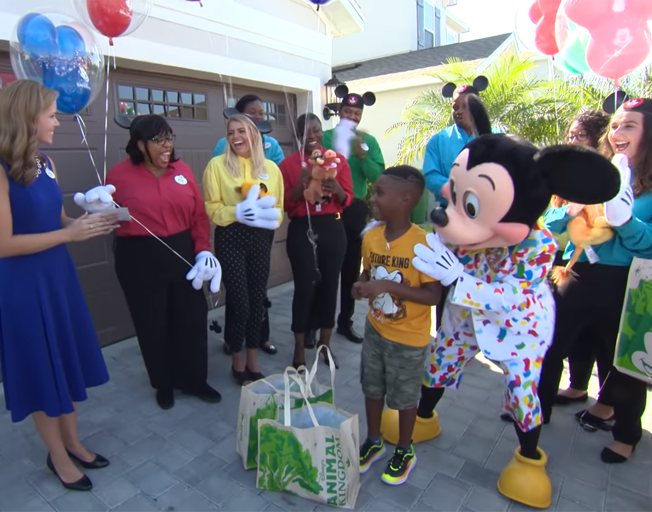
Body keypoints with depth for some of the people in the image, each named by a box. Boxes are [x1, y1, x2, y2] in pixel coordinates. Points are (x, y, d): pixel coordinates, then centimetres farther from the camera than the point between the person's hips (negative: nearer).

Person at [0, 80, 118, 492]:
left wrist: (93, 221, -4)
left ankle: (73, 442, 37)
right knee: (41, 369, 9)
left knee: (69, 360, 17)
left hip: (59, 275, 8)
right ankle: (58, 455, 30)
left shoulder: (44, 163, 6)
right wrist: (71, 233, -21)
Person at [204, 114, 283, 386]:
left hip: (260, 239, 4)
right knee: (239, 301, -2)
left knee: (257, 299, 11)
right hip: (231, 239, -3)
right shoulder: (217, 165, -1)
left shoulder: (270, 167, 8)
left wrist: (267, 213, -12)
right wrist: (237, 212, -22)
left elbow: (279, 207, 9)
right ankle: (237, 361, 21)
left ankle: (252, 359, 28)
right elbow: (212, 208, -6)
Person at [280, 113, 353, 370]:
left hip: (332, 228, 2)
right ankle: (299, 351, 12)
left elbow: (348, 199, 3)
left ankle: (325, 344, 26)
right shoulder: (288, 163, 2)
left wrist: (336, 189, -18)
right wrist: (300, 186, -18)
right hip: (301, 229, -2)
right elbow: (284, 203, -2)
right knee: (305, 287, -5)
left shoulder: (338, 159, 5)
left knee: (330, 285, 7)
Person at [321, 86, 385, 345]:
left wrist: (361, 155, -17)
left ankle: (345, 321, 26)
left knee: (351, 268, 10)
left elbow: (378, 176, -5)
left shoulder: (369, 141, 5)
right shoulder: (326, 137, 0)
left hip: (356, 210, 3)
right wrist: (336, 152, -22)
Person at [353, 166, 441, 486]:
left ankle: (405, 452, 40)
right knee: (372, 388, 20)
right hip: (375, 329, 6)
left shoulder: (423, 243, -25)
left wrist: (390, 287, -30)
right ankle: (373, 441, 45)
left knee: (404, 397, 14)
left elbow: (433, 295, -21)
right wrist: (361, 286, -12)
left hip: (409, 339, -5)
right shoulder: (370, 237, -6)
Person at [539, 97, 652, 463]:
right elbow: (552, 221, 3)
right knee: (551, 344, 10)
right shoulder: (593, 173, 6)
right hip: (580, 277, 3)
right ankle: (539, 407, 35)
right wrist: (572, 209, -16)